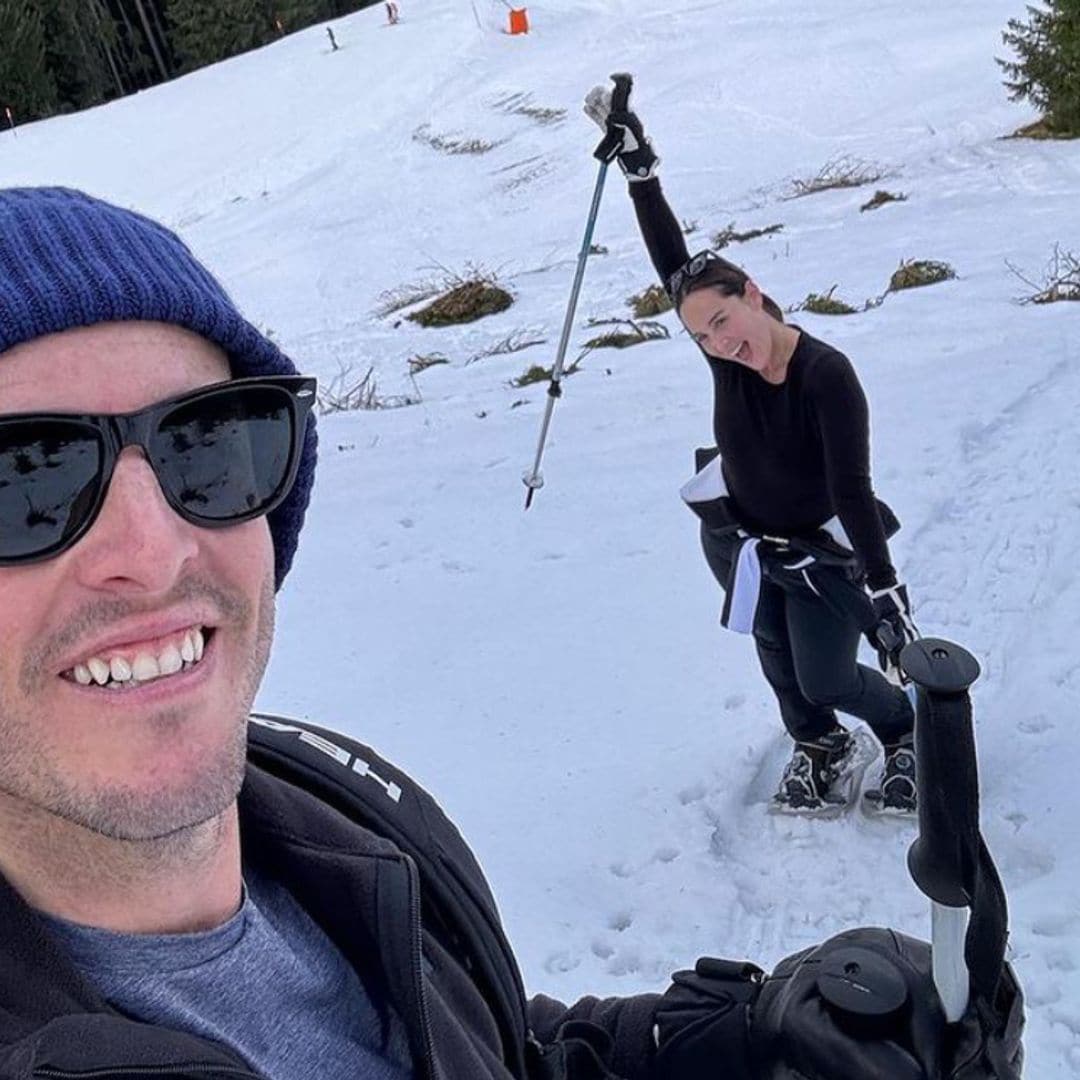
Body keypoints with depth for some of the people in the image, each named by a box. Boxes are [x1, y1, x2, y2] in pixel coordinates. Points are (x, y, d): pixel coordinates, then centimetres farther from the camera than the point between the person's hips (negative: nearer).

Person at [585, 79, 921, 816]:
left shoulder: (828, 377, -31)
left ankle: (910, 733, 35)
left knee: (827, 678, 3)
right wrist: (638, 163, -28)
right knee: (778, 655, 18)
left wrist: (884, 591, -37)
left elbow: (853, 492, -33)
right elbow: (672, 262, -23)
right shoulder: (727, 356, -20)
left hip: (822, 549, -4)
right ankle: (820, 747, 46)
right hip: (739, 536, 5)